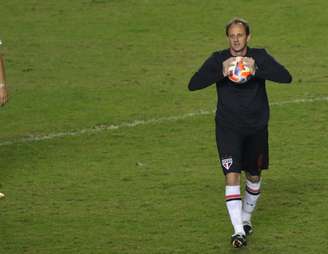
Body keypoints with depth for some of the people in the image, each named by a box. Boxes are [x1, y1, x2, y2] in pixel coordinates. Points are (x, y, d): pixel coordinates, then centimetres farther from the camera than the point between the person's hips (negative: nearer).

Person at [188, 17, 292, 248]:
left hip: (256, 128, 2)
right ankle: (238, 231, -14)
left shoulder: (259, 57, -6)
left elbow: (286, 77, -19)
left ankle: (246, 218, 39)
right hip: (228, 127, -2)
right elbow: (193, 84, -18)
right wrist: (221, 72, -33)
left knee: (254, 177, 15)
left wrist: (257, 70, -34)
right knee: (232, 176, -14)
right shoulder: (218, 60, -7)